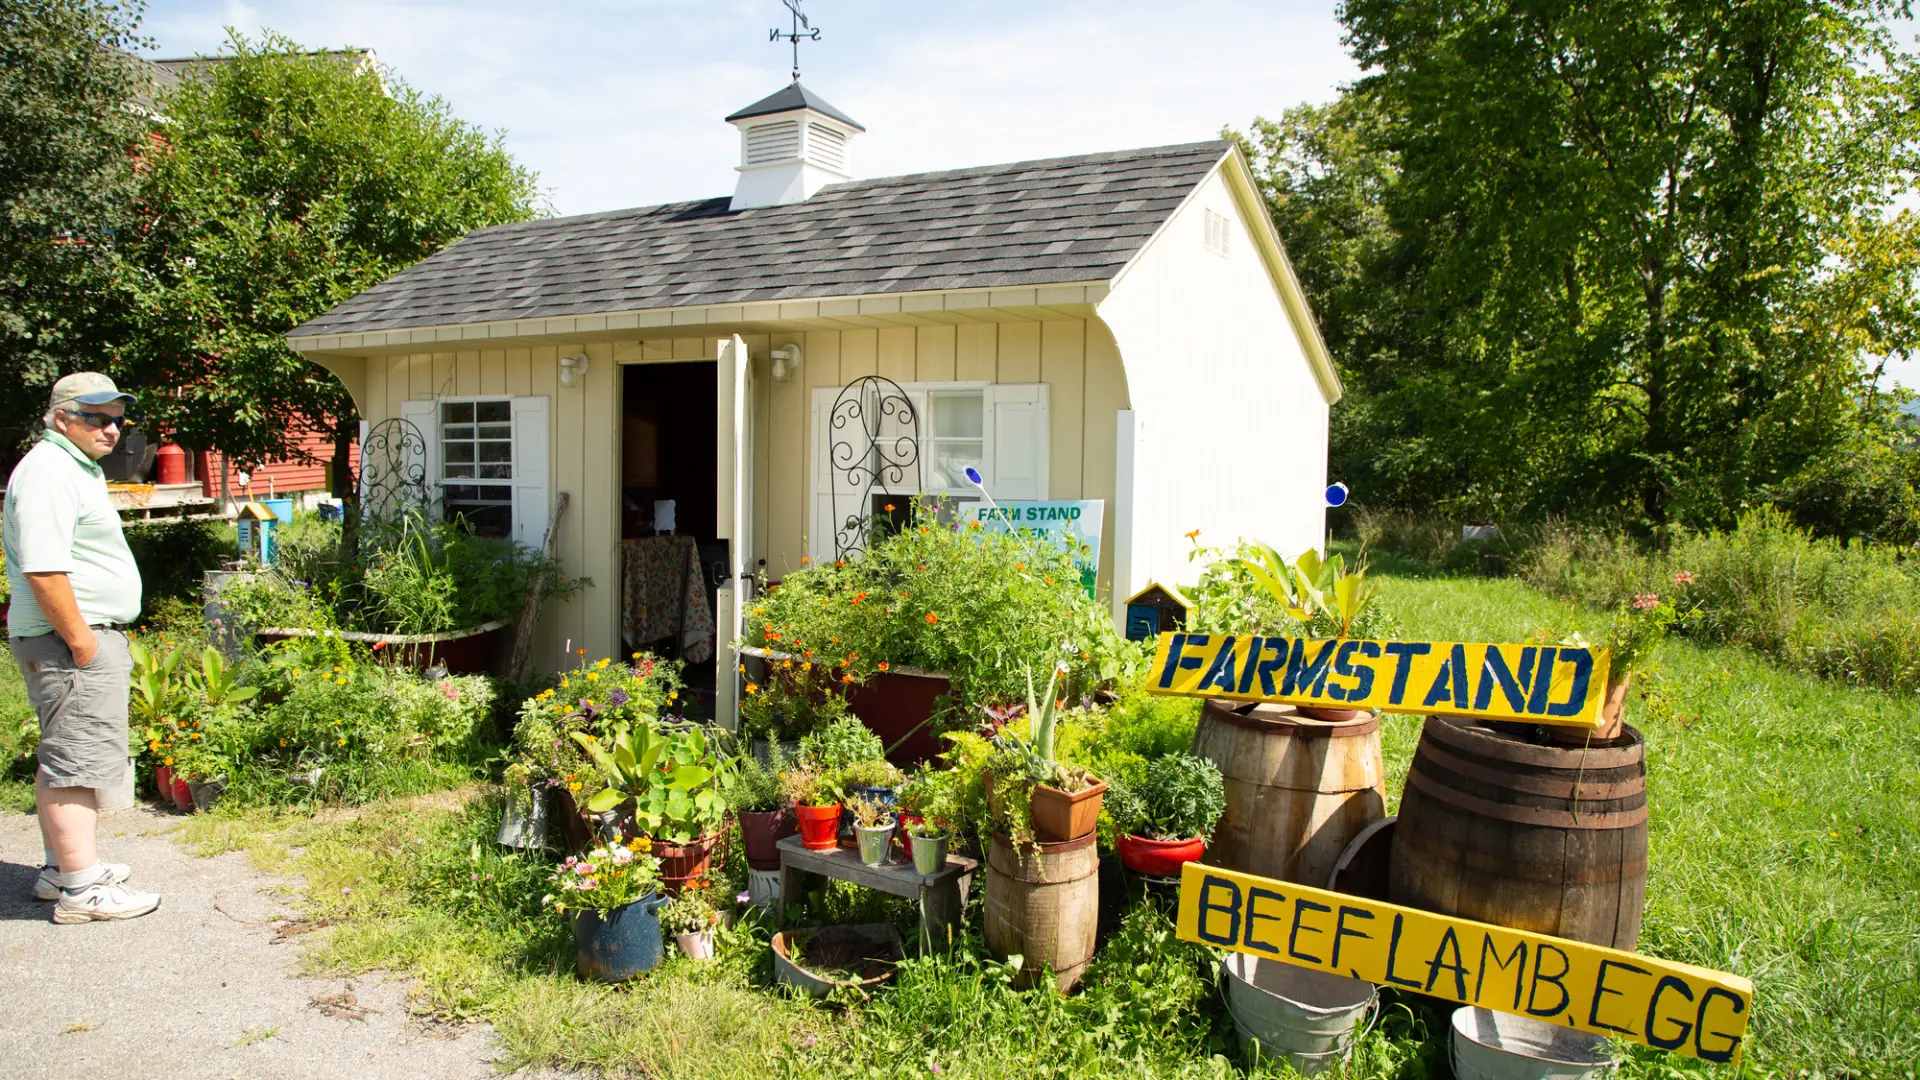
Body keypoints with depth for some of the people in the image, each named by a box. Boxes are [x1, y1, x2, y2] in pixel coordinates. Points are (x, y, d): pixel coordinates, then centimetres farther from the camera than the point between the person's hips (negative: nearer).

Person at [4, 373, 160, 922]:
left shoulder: (79, 466, 19)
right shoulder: (48, 471, -15)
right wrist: (80, 639, -22)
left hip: (90, 635, 11)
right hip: (71, 639, -11)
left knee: (62, 759, 17)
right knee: (77, 759, -9)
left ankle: (63, 867, 27)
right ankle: (81, 888, -5)